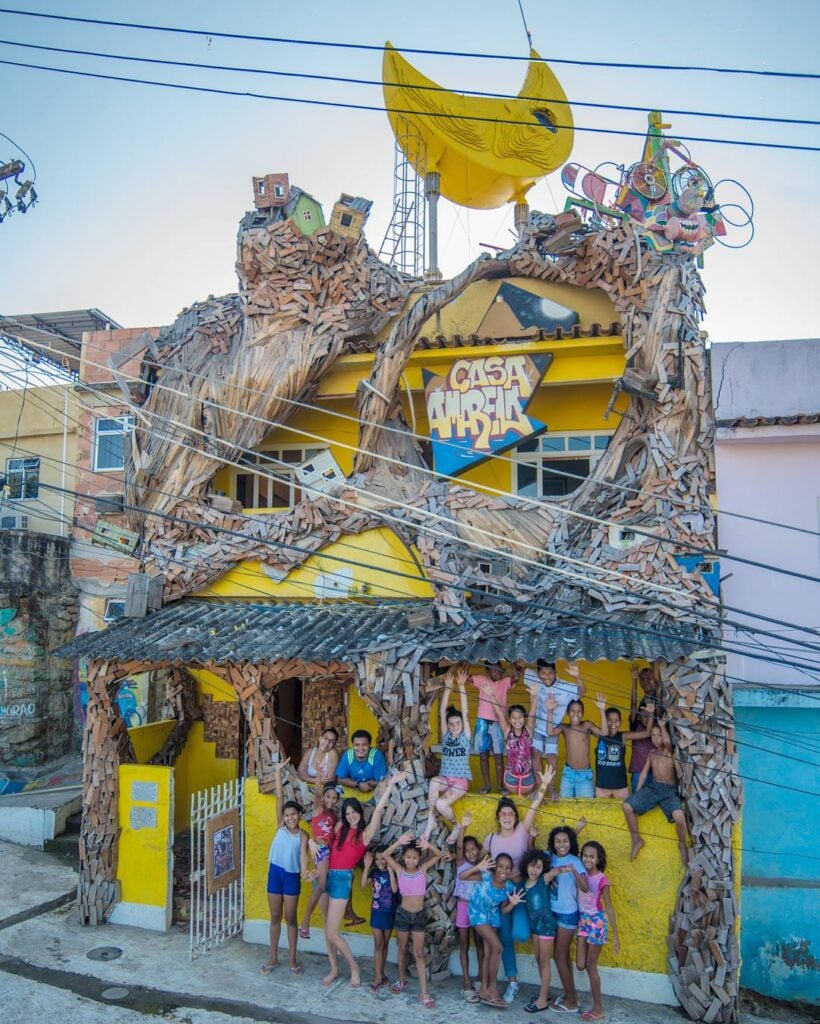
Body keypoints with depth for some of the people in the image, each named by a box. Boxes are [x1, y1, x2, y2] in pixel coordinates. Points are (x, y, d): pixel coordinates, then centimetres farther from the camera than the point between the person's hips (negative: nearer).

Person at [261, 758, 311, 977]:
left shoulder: (303, 835, -5)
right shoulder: (280, 826, -2)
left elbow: (303, 853, -21)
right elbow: (279, 797, -8)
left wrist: (304, 870, -43)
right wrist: (278, 770, -12)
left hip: (292, 876, -2)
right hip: (275, 872, 2)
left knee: (290, 918, 8)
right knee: (275, 917, 12)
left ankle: (292, 959, 19)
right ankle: (273, 957, 24)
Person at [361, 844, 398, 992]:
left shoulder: (393, 872, -9)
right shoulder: (374, 872, -4)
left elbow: (395, 889, -23)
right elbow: (363, 884, -17)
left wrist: (390, 869, -26)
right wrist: (367, 866, -24)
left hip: (390, 912, -1)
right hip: (377, 912, 1)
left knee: (385, 944, 11)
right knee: (378, 944, 1)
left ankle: (381, 974, 23)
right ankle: (379, 977, 4)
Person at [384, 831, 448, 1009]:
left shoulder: (422, 869, -4)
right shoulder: (400, 870, -7)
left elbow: (440, 855, -7)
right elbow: (386, 855, -18)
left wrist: (428, 845, -28)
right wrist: (399, 842, -33)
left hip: (419, 915, 0)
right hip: (403, 913, 0)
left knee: (419, 953, 3)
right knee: (403, 949, 16)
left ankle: (424, 993, 3)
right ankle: (402, 981, 36)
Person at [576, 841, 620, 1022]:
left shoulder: (602, 879, -16)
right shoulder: (581, 873, -2)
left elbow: (609, 907, -13)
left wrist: (615, 935, -12)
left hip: (597, 921, -5)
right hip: (583, 920, 5)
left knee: (590, 965, 3)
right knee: (580, 965, 0)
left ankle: (598, 1009, 16)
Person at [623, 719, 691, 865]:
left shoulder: (669, 750, -4)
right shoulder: (652, 752, 14)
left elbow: (667, 741, -30)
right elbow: (644, 772, 16)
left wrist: (662, 725, -17)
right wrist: (637, 793, 10)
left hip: (669, 790, -5)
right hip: (652, 787, 5)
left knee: (679, 816, -33)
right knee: (627, 806, -16)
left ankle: (682, 845, -2)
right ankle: (636, 840, 4)